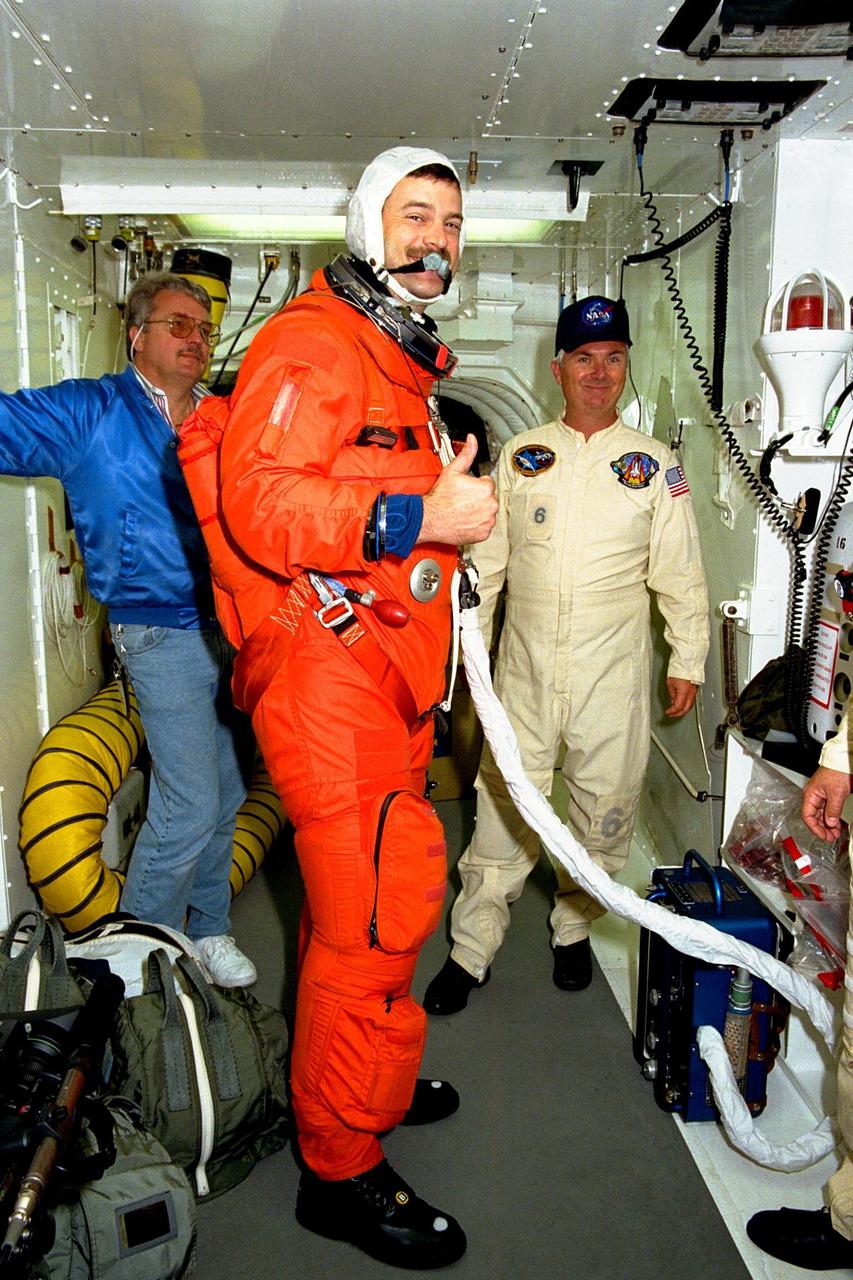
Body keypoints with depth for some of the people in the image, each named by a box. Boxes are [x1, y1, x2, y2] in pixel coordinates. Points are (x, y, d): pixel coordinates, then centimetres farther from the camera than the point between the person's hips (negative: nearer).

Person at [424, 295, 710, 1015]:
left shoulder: (654, 464, 4)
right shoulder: (520, 456, 7)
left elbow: (681, 577, 6)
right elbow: (487, 559, 11)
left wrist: (688, 662, 4)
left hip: (612, 672, 0)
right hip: (524, 666, 1)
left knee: (603, 808, 9)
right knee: (504, 804, 3)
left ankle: (574, 929, 32)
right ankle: (472, 950, 15)